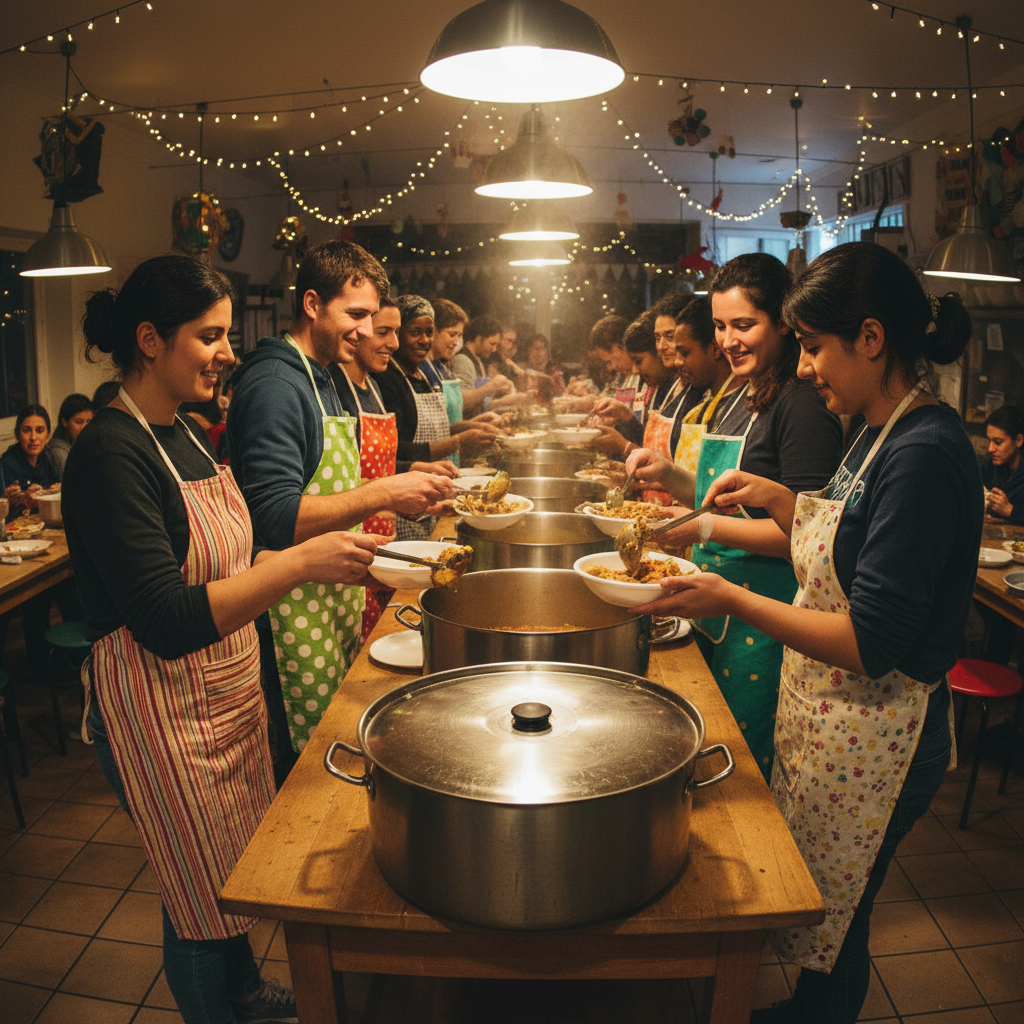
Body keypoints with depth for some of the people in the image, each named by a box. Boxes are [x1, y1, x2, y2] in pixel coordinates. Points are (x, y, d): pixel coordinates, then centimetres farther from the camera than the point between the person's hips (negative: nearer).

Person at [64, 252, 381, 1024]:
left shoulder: (182, 432, 6)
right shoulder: (111, 453, -23)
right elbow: (168, 623, -29)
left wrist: (325, 558, 5)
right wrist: (299, 563, -34)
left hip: (227, 689, 9)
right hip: (158, 709, -9)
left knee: (240, 866, 25)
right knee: (202, 895, 10)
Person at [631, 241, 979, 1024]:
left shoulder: (926, 455, -25)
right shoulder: (882, 434, 6)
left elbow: (873, 642, -27)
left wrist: (732, 600, -24)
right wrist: (774, 497, 5)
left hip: (870, 738, -9)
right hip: (826, 716, 9)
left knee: (833, 930, 13)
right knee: (805, 902, 25)